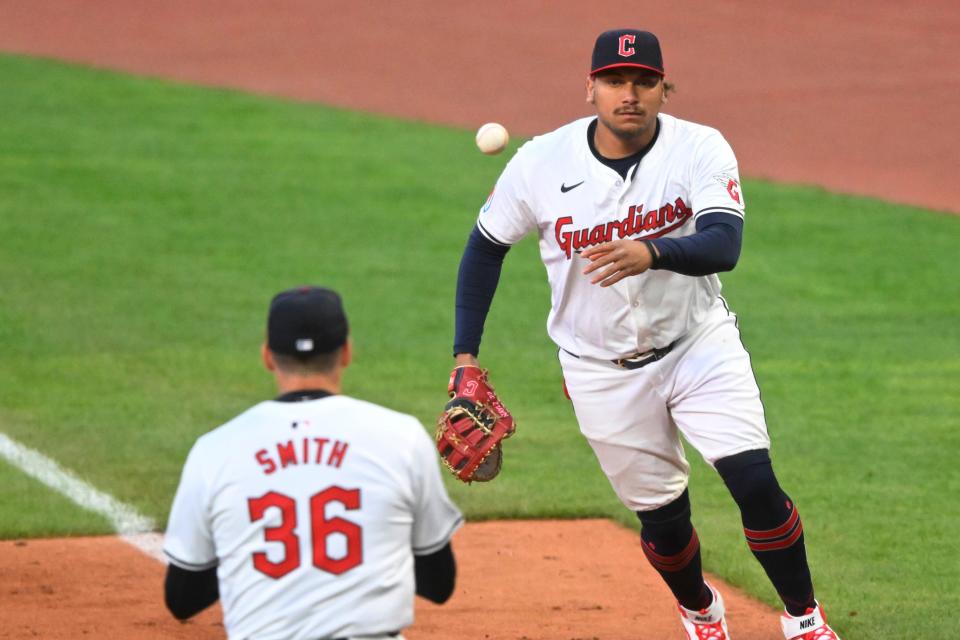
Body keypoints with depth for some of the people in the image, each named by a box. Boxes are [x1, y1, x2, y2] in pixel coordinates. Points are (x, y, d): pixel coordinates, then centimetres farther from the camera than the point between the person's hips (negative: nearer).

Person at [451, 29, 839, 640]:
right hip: (602, 372, 1)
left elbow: (724, 245, -31)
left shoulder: (701, 149, -16)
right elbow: (486, 247, 2)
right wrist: (465, 356, -4)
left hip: (699, 344, -1)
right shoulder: (541, 164, -12)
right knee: (662, 517, 8)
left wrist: (650, 253, -51)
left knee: (755, 481, -15)